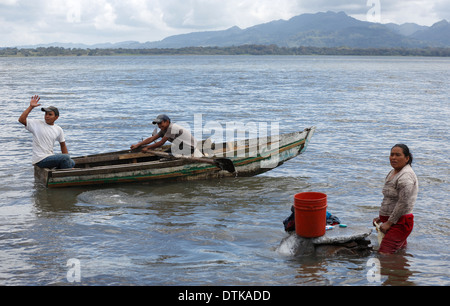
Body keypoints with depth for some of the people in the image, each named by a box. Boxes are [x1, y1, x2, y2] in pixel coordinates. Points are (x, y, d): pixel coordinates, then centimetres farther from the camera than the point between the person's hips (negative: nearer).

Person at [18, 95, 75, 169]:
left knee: (72, 163, -6)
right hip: (40, 160, -6)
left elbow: (63, 145, 18)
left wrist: (66, 160, 13)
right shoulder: (37, 124, -5)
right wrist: (31, 107, -20)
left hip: (50, 157, 6)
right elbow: (21, 119, -18)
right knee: (65, 157, -23)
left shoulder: (58, 130, 9)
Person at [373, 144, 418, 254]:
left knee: (384, 254, -19)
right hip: (389, 219, 10)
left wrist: (389, 222, -20)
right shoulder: (393, 172, 14)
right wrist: (381, 217, 18)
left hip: (400, 222, -10)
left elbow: (404, 203, -23)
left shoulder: (406, 176, -18)